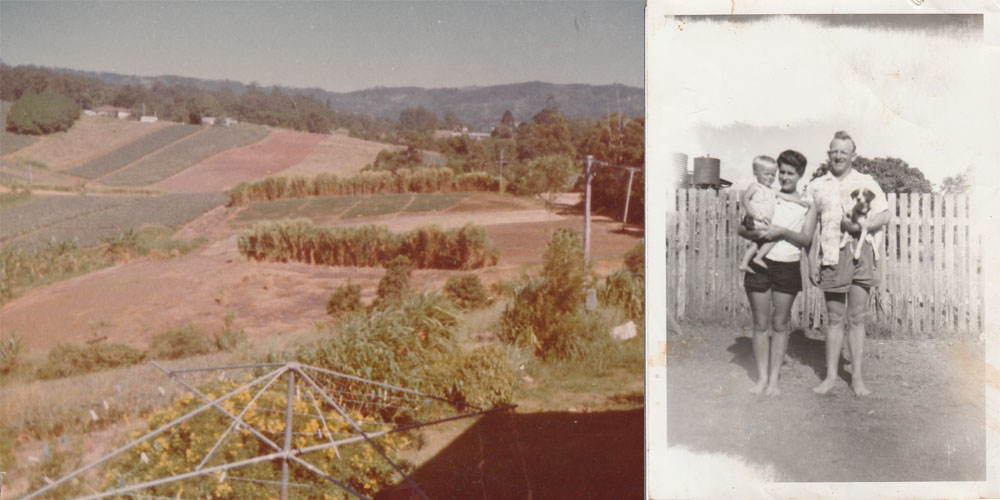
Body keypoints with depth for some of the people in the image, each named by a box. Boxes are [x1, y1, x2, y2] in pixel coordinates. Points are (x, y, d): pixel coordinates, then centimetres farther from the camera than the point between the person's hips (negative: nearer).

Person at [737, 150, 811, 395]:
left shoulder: (806, 204, 6)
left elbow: (806, 239, 0)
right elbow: (741, 228, 6)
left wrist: (784, 231, -16)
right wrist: (754, 233, -15)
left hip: (788, 266, 0)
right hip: (759, 263, 1)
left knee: (780, 325, 4)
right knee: (760, 324, 4)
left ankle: (774, 379, 11)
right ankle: (762, 377, 12)